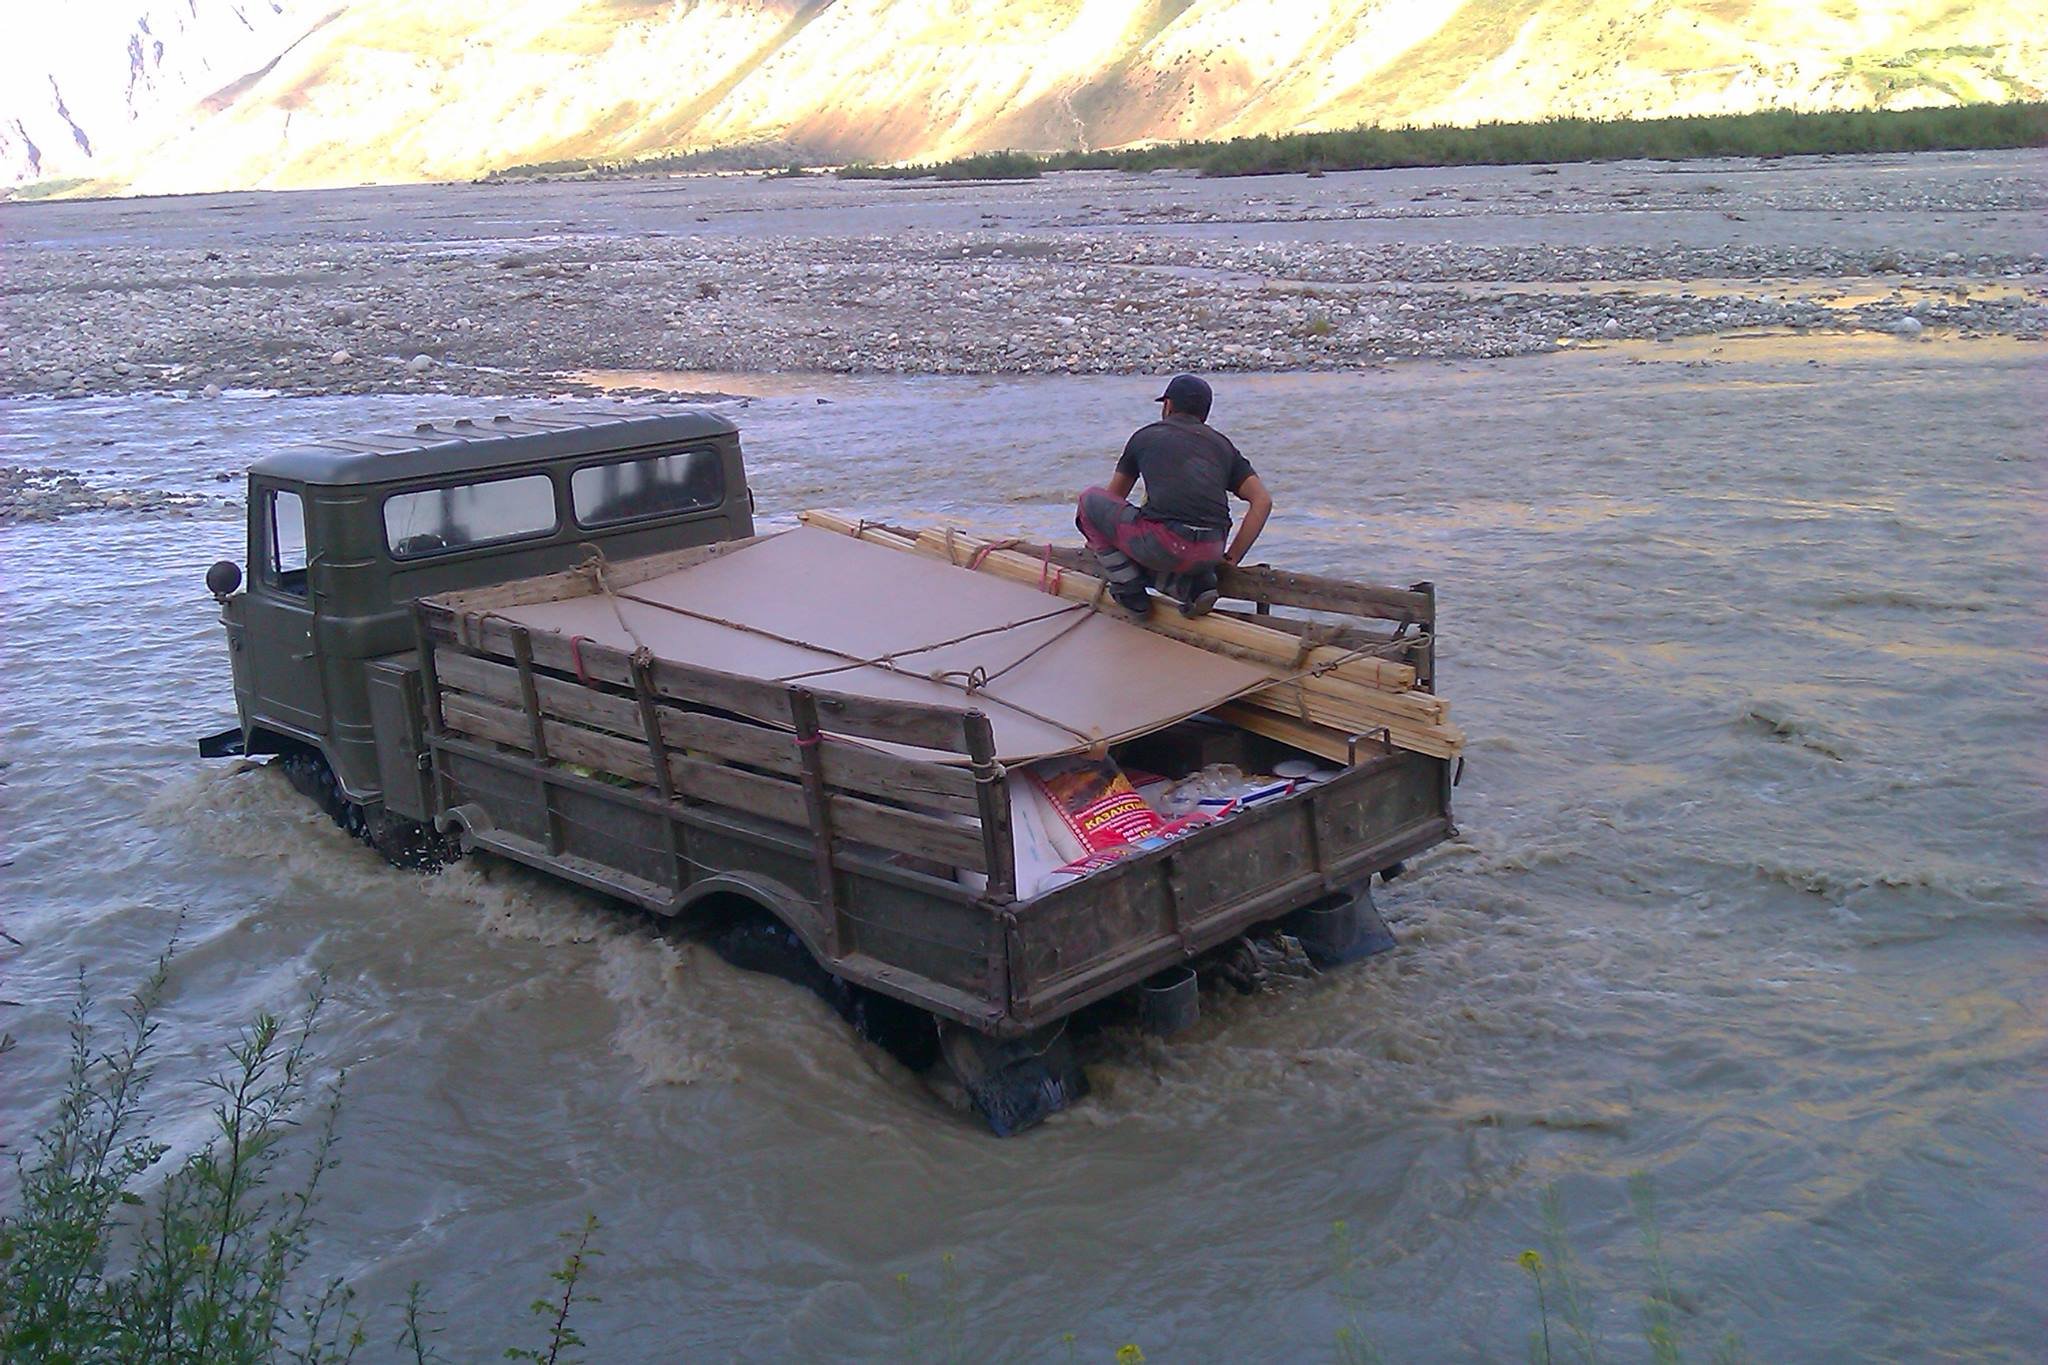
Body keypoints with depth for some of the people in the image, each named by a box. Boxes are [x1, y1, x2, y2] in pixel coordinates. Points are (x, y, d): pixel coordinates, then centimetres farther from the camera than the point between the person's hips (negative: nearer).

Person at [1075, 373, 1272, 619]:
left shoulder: (1145, 436, 17)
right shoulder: (1222, 445, 21)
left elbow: (1114, 497, 31)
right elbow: (1263, 500, 11)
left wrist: (1101, 542, 48)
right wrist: (1232, 558, 15)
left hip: (1164, 547, -4)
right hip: (1209, 556, 4)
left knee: (1090, 500, 17)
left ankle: (1130, 591, 11)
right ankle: (1195, 583, 7)